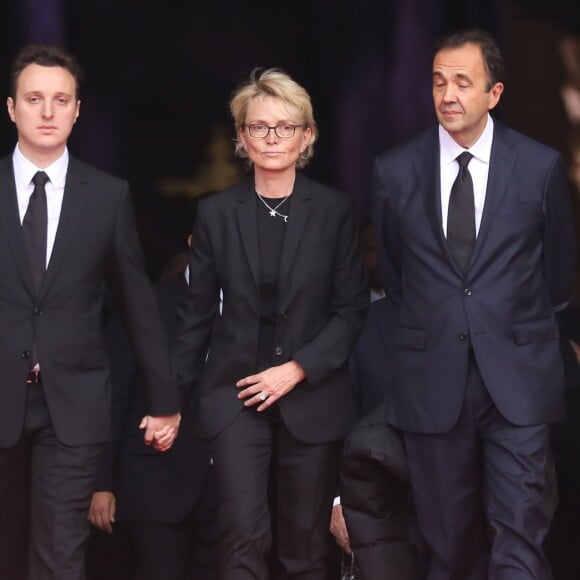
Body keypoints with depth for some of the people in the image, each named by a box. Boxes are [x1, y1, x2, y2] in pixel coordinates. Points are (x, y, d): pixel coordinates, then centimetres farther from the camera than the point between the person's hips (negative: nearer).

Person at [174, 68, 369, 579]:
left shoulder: (335, 210, 0)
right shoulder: (217, 213, 3)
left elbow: (352, 308, 0)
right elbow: (198, 313, 8)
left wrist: (298, 369, -11)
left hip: (312, 397, 0)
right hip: (235, 395, 0)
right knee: (244, 535, -13)